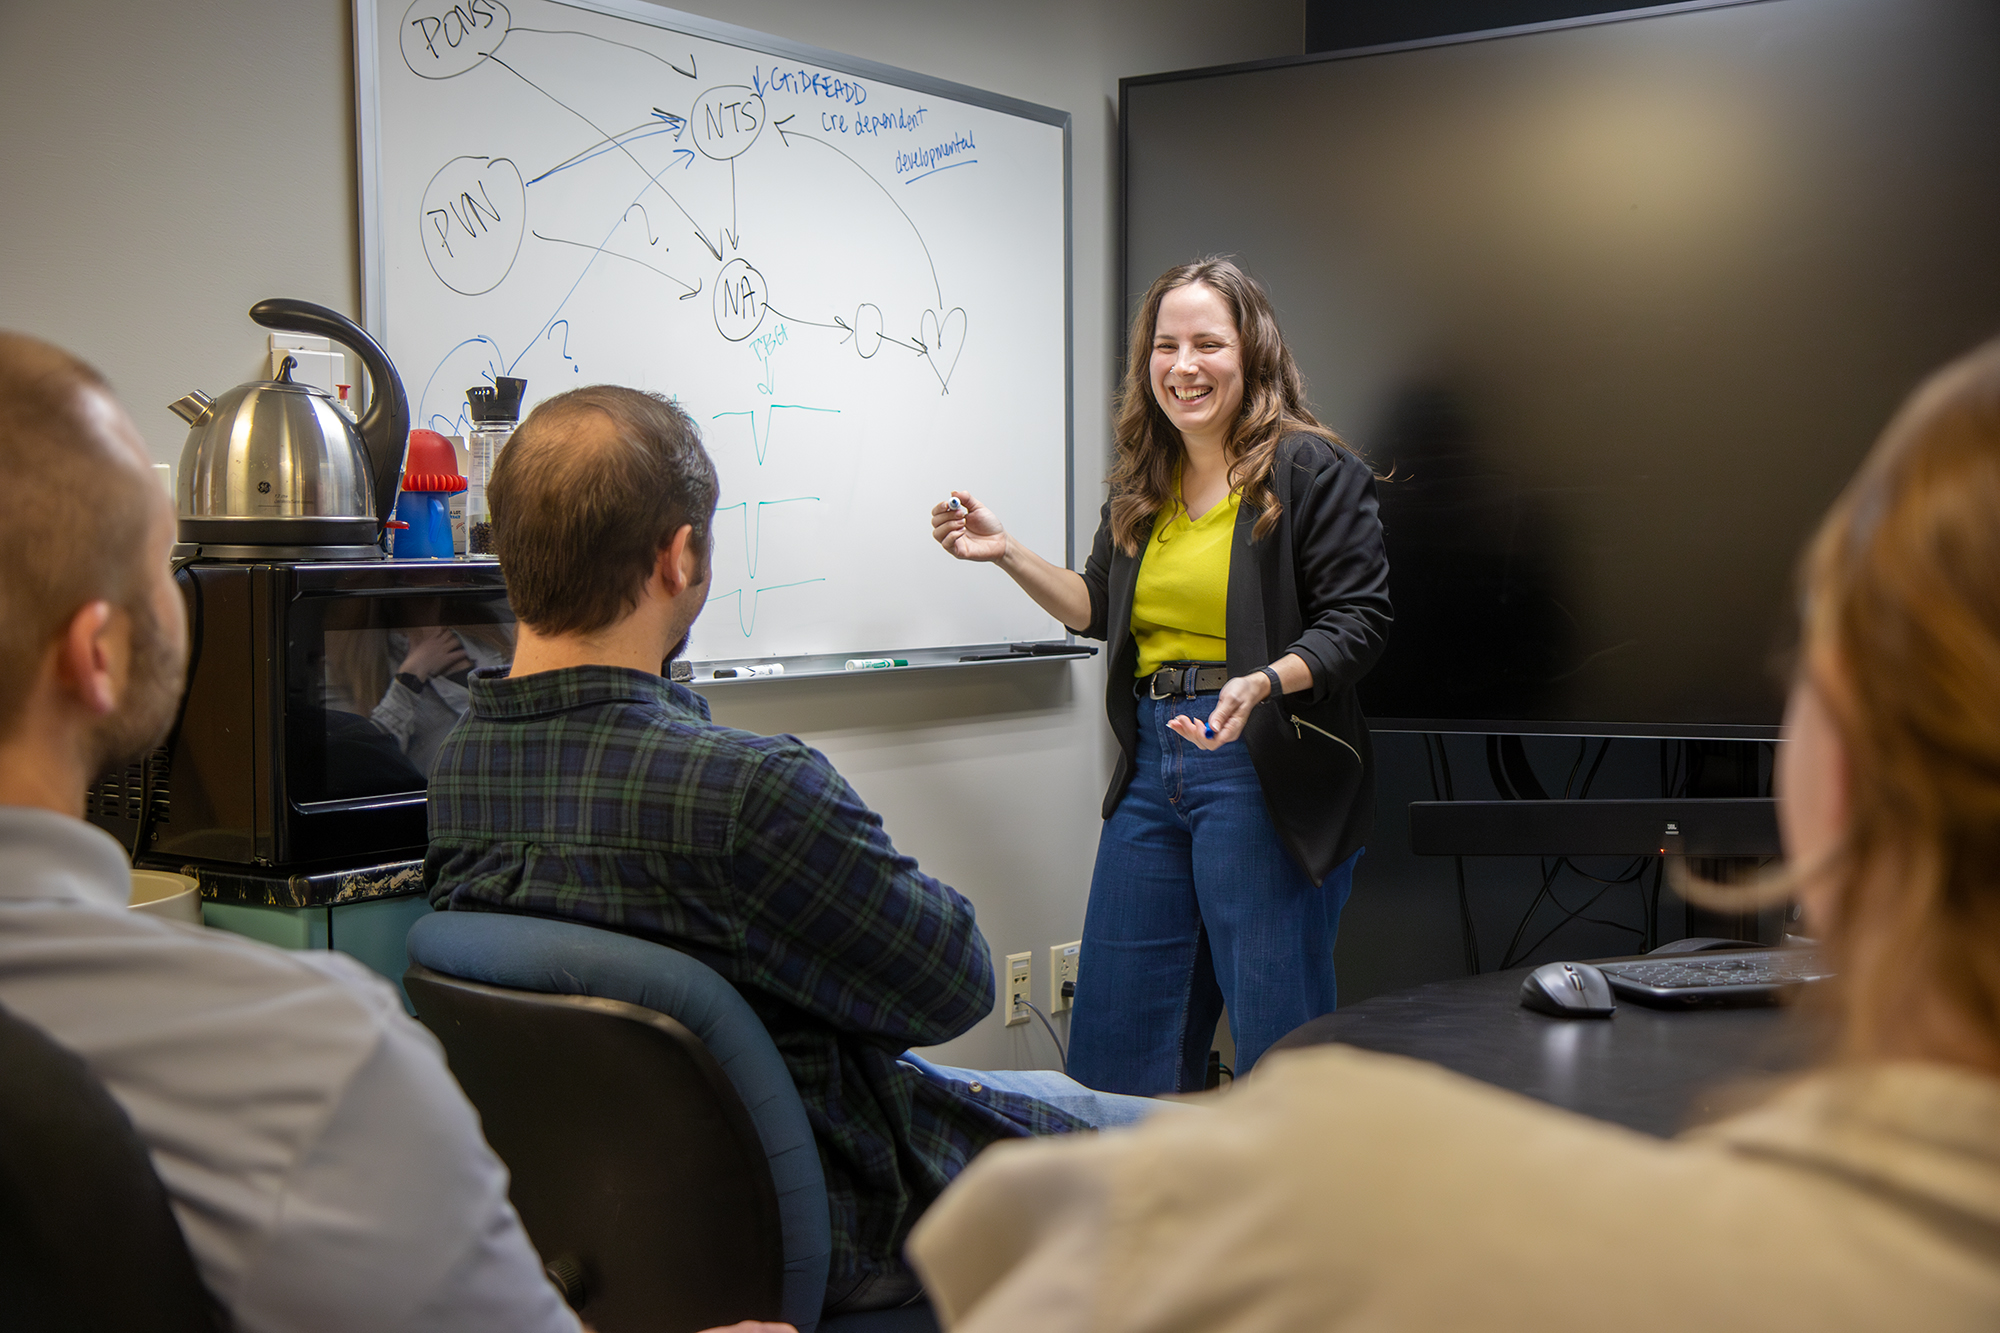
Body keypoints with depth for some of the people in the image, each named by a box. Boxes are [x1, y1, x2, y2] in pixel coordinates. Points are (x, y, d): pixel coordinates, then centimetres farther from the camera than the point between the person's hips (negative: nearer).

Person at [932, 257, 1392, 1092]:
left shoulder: (1312, 470, -7)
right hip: (1151, 763, 7)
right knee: (1116, 1037, 13)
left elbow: (1357, 620, -11)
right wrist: (1007, 554, 9)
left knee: (1279, 1036, 2)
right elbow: (1101, 611, 22)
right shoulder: (1142, 482, 13)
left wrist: (1263, 684, -27)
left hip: (1261, 767, -7)